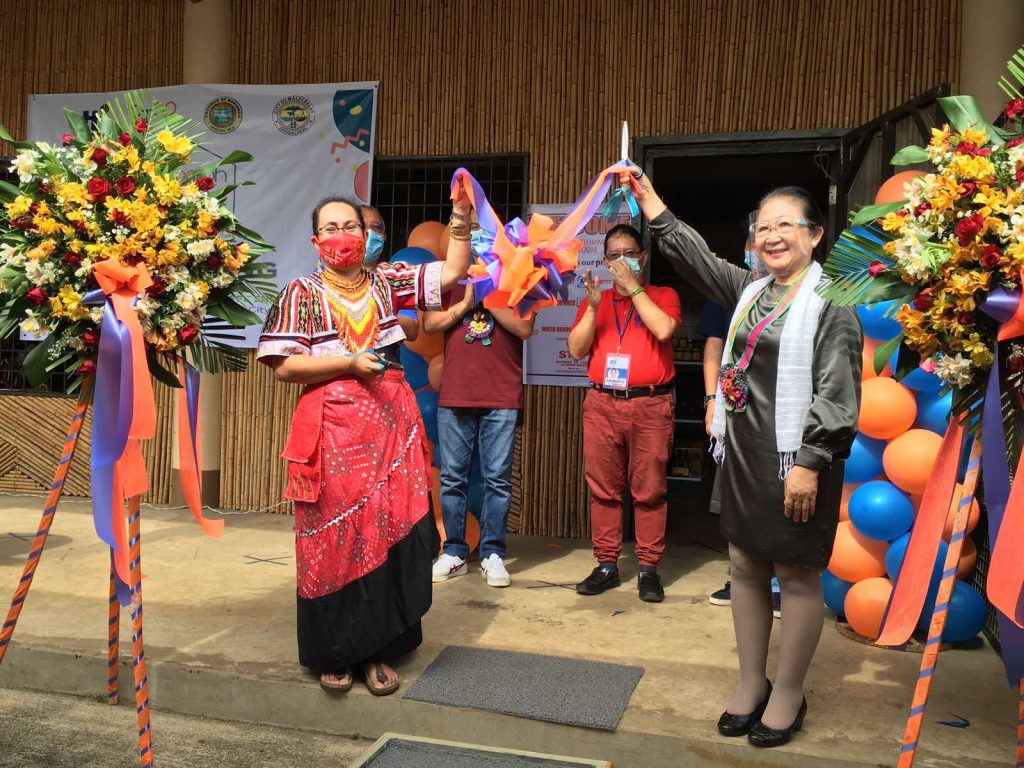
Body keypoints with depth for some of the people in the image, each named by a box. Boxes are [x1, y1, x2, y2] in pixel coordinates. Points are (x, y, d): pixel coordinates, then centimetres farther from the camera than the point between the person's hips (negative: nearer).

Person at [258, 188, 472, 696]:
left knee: (391, 532, 3)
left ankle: (378, 650, 17)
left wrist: (461, 217, -2)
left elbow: (451, 272, 8)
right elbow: (282, 366, -6)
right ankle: (333, 653, 18)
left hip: (391, 425, 3)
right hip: (332, 431, -3)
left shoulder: (386, 281, 12)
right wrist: (349, 363, -12)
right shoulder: (302, 293, 1)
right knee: (334, 539, 2)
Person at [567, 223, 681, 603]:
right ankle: (606, 564, 14)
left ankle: (648, 568, 8)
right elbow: (576, 350, 5)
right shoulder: (595, 300, 16)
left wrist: (633, 287, -7)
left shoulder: (663, 296, 9)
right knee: (603, 489, 5)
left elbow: (664, 330, -13)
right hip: (601, 404, 3)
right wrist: (593, 306, -6)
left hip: (650, 405, -3)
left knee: (649, 490, -1)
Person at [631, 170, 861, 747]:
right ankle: (751, 682, 28)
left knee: (797, 575, 4)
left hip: (795, 458, -7)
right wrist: (649, 199, 18)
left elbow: (836, 392, -14)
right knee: (746, 564, 13)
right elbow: (694, 255, 19)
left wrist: (809, 462, -20)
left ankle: (789, 694, 21)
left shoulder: (830, 301, -9)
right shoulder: (752, 290, 12)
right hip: (743, 452, 7)